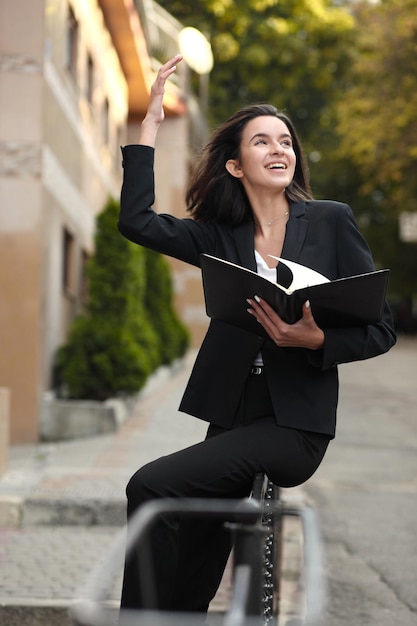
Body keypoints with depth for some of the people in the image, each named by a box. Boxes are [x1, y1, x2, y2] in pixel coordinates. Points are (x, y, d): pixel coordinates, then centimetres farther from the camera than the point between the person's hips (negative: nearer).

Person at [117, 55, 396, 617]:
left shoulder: (331, 221, 1)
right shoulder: (221, 235, 10)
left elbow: (382, 327, 0)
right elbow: (136, 221, -3)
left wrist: (316, 340, -19)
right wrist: (152, 122, -1)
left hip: (297, 423, -4)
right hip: (234, 416, 4)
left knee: (151, 486, -22)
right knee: (195, 577, 1)